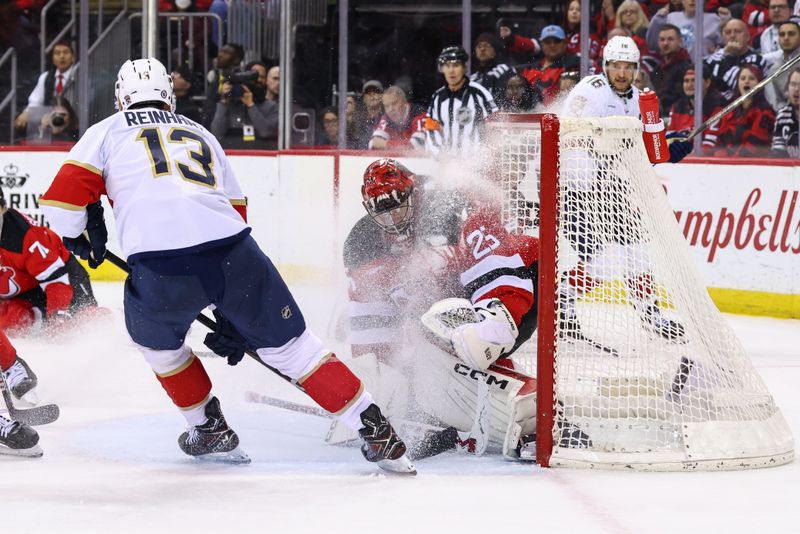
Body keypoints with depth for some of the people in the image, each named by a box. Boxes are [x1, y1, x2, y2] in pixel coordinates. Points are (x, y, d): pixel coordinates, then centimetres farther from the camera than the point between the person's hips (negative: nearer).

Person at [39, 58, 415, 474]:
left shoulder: (108, 132, 21)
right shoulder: (202, 136, 33)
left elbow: (64, 196, 9)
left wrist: (75, 234, 33)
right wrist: (232, 318, 38)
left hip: (159, 271, -2)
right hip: (233, 253, 2)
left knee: (156, 338, 30)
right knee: (288, 343, 14)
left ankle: (210, 429, 34)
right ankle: (375, 431, 8)